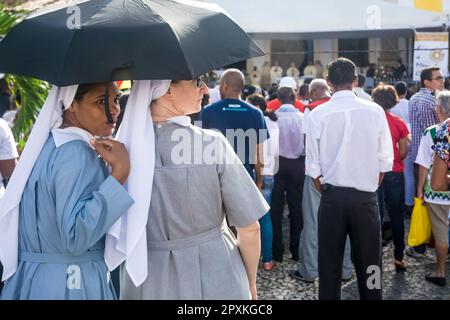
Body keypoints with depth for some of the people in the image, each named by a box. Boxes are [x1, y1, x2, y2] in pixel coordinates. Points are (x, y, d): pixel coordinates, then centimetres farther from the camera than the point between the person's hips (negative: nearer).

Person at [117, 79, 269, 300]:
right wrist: (250, 282, 5)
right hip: (214, 279, -2)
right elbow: (249, 228, -11)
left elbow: (115, 224, -1)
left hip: (147, 283, 3)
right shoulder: (212, 144, -17)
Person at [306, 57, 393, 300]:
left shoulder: (318, 114, -7)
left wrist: (326, 193, 8)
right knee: (369, 263, 13)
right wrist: (369, 188, 12)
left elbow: (313, 165, -6)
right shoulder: (375, 111, -4)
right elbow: (385, 160, -2)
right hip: (366, 197, 1)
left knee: (329, 263, 10)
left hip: (333, 197, -1)